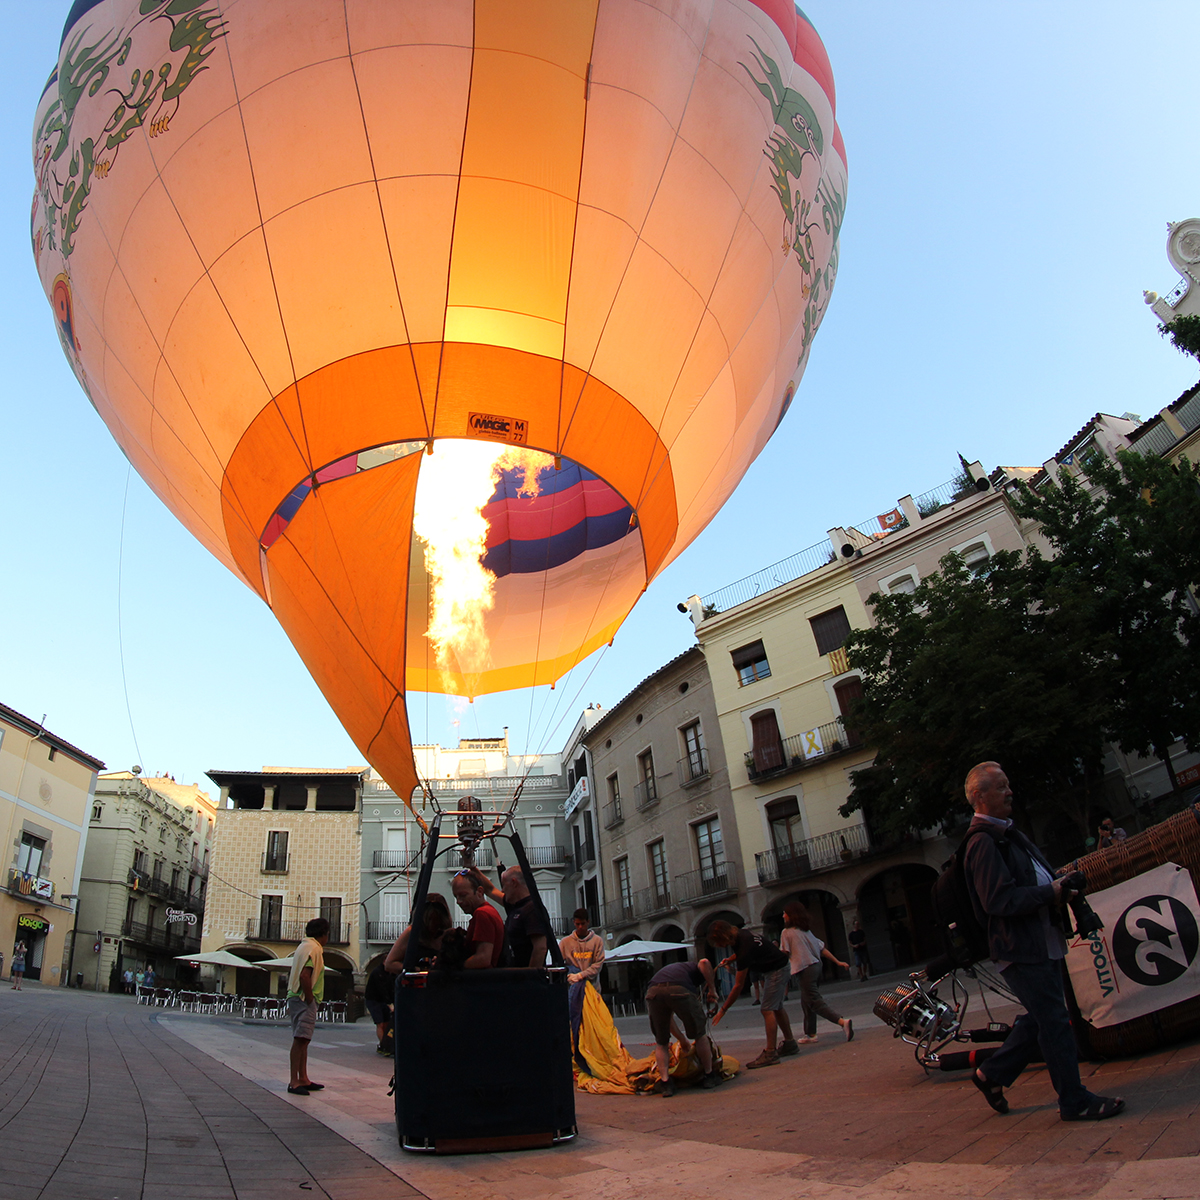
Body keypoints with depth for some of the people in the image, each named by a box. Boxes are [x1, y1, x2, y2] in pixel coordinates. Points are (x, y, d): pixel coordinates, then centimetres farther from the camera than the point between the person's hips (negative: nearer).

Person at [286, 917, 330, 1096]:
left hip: (297, 997, 10)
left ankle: (303, 1079, 18)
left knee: (302, 1040, 13)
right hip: (304, 1000, -10)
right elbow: (304, 976, -25)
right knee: (300, 1039, -10)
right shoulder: (314, 948, -13)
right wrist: (309, 998, -17)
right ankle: (294, 1082, -10)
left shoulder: (304, 946, 17)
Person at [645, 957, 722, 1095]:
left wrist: (682, 1040, 55)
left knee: (661, 1043, 23)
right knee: (700, 1034, 20)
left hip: (653, 992, 4)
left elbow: (668, 1017, 46)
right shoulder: (695, 968, 33)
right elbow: (704, 962, 4)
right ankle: (709, 1075, 30)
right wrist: (712, 990, 14)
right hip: (680, 990, -4)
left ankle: (665, 1081, 14)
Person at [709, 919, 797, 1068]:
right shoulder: (741, 934, -6)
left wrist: (723, 1010, -23)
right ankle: (790, 1044, 27)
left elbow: (739, 986, -28)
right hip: (779, 967, 10)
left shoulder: (744, 948, -32)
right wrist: (730, 959, 3)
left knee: (767, 1009, -14)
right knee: (777, 1007, 17)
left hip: (776, 970, -10)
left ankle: (770, 1054, -14)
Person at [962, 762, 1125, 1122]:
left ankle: (993, 1074, 28)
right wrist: (1050, 893, -19)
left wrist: (1060, 885, 7)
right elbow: (999, 900, -25)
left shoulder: (1007, 833, 15)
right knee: (1054, 1022, -1)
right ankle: (1075, 1102, 14)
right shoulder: (982, 843, -19)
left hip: (1041, 941, 10)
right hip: (1019, 947, -10)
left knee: (1041, 1018, 17)